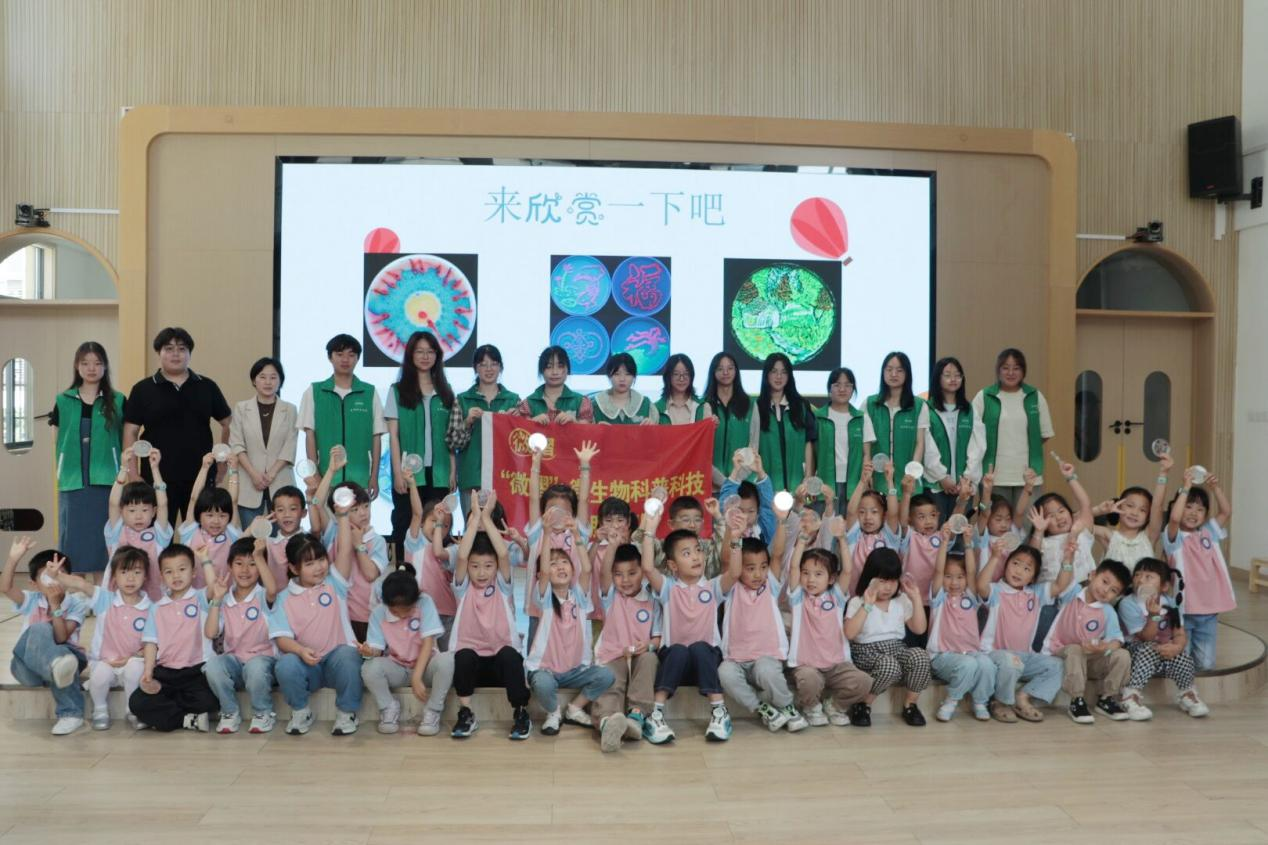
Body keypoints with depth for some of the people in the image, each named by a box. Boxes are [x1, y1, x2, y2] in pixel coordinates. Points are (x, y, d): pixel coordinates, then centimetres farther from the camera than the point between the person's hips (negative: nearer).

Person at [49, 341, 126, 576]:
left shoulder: (117, 401, 4)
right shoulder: (63, 401, 8)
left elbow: (126, 442, 7)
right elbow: (57, 444, 11)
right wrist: (64, 475, 5)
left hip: (107, 483, -1)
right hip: (73, 484, 1)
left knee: (103, 538, 0)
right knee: (74, 539, 3)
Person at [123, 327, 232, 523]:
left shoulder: (207, 387, 8)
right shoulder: (143, 390, 4)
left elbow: (228, 424, 15)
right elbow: (130, 433, 2)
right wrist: (133, 474, -5)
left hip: (200, 478, 2)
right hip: (156, 479, -1)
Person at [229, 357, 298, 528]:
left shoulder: (290, 410, 5)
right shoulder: (241, 408, 6)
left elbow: (290, 448, 0)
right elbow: (236, 445, 1)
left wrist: (271, 473, -11)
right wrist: (254, 474, -11)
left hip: (281, 483, 0)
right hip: (249, 484, 0)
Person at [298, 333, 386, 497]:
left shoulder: (370, 393, 4)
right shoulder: (314, 392, 5)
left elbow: (376, 437, 5)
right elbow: (310, 436, 4)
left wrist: (374, 477, 1)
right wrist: (314, 474, -3)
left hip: (360, 479, 0)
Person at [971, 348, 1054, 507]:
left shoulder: (1035, 397, 8)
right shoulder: (983, 397, 1)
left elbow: (1046, 434, 13)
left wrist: (1027, 446, 7)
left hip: (1029, 475, 2)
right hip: (995, 476, -1)